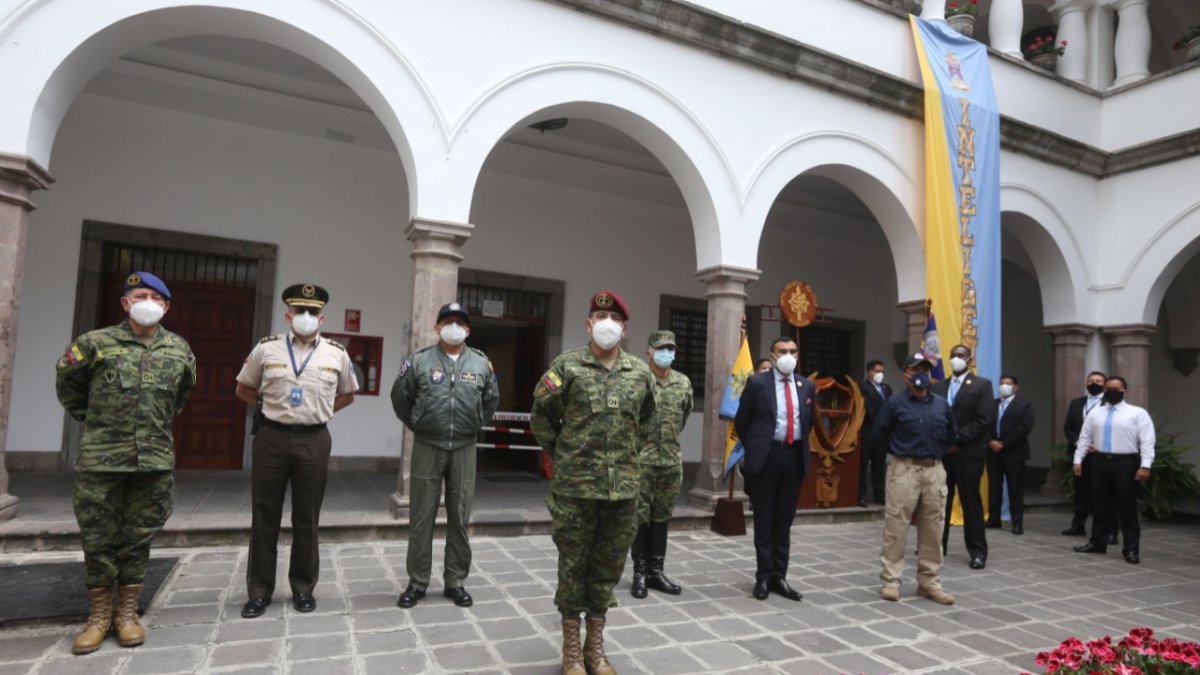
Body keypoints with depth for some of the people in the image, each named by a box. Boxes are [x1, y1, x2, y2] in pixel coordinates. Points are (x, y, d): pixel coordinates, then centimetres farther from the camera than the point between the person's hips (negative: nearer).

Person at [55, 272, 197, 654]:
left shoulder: (180, 350, 6)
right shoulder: (96, 342, -2)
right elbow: (67, 380, 13)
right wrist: (90, 417, 15)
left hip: (155, 460, 2)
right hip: (100, 460, -2)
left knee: (139, 539, 9)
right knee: (99, 539, 6)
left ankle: (128, 613, 22)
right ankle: (99, 615, 22)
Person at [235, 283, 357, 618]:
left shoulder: (336, 354, 2)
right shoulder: (266, 348, 1)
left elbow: (347, 394, 17)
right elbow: (244, 389, 14)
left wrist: (320, 411, 7)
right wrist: (271, 407, 6)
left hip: (314, 441, 0)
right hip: (271, 438, 0)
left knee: (307, 517, 8)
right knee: (264, 516, 7)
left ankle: (303, 587, 22)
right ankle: (259, 591, 20)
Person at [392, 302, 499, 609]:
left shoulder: (481, 363, 5)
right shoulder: (419, 361, -1)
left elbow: (491, 401, 16)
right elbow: (400, 397, 9)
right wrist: (416, 425, 8)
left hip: (464, 449, 2)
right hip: (427, 447, -1)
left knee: (460, 517, 8)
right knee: (422, 516, 5)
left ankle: (455, 581, 20)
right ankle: (417, 582, 17)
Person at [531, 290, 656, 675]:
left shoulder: (641, 373, 5)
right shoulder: (567, 366, -5)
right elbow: (541, 416, 3)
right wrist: (561, 455, 4)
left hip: (623, 488, 3)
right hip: (574, 487, -3)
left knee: (608, 568, 13)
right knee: (573, 567, 7)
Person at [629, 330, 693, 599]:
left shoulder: (684, 382, 7)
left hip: (672, 460, 5)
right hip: (641, 459, -4)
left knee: (662, 517, 12)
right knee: (640, 517, 2)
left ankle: (656, 571, 22)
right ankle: (640, 572, 14)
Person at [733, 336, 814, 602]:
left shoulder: (807, 386, 8)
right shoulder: (757, 382, -6)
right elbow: (741, 421, 0)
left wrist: (800, 447, 15)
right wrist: (754, 448, 7)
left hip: (795, 456, 4)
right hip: (766, 456, -4)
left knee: (785, 520, 11)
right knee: (764, 519, 5)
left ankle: (779, 577, 20)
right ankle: (763, 577, 15)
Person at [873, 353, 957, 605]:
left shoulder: (942, 404, 8)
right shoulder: (895, 403, -5)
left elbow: (952, 433, 22)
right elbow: (878, 432, 1)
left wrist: (937, 452, 14)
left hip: (935, 470, 4)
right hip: (904, 469, -4)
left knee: (932, 529, 9)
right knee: (896, 528, -2)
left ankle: (929, 582, 19)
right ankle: (890, 581, 6)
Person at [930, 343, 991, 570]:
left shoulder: (982, 385, 1)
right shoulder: (937, 386, 12)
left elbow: (983, 420, -8)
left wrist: (958, 440, -14)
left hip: (968, 453, -3)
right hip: (941, 452, 4)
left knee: (971, 503, 3)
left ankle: (977, 551, 13)